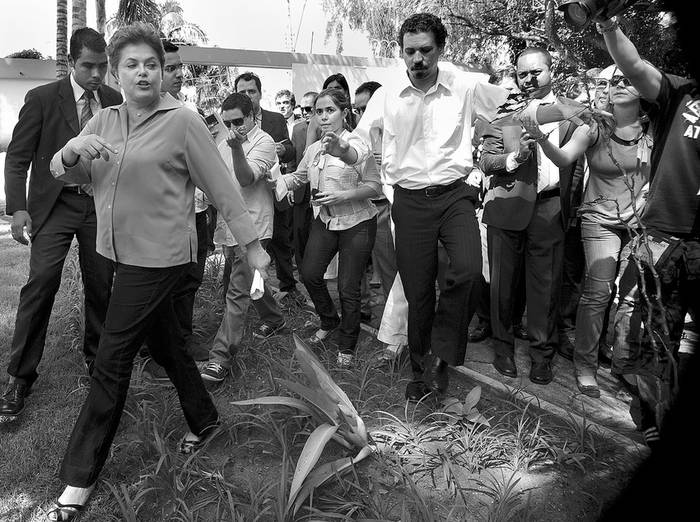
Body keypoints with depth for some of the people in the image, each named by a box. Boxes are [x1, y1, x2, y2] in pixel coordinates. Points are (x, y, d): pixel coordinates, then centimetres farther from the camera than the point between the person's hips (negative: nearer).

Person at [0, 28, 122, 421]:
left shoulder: (114, 100, 6)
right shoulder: (42, 98, -3)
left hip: (101, 204, 3)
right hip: (55, 204, -3)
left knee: (101, 286, 7)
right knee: (41, 281, -11)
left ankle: (96, 359, 27)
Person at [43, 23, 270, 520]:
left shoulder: (182, 121, -10)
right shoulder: (105, 120, 9)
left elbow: (221, 186, -9)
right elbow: (62, 173, 5)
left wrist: (253, 244, -8)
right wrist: (73, 150, -18)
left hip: (160, 255, -7)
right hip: (125, 253, 7)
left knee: (112, 360, -2)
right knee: (166, 343, 19)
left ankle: (80, 477, 14)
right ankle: (204, 418, 41)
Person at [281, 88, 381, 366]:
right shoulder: (313, 149, 5)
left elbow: (375, 186, -13)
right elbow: (298, 177, 19)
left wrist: (342, 196, -24)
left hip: (356, 222, -6)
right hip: (324, 220, 6)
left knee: (348, 288, 0)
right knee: (309, 273, 3)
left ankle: (347, 346, 22)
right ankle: (329, 321, 32)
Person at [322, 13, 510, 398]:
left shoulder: (465, 87, 0)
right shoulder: (386, 95, 1)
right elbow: (360, 146, 3)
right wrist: (341, 149, -18)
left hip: (454, 194, 0)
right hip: (410, 200, 1)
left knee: (468, 270, -25)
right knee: (417, 290, 6)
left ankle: (440, 355, -2)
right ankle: (421, 369, 28)